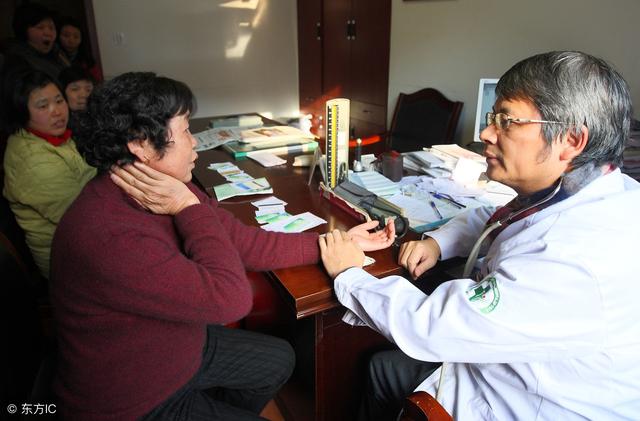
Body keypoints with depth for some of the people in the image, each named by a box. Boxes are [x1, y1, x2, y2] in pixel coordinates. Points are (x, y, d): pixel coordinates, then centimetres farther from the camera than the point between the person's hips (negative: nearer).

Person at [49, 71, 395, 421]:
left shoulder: (173, 189, -9)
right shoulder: (107, 236, -36)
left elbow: (246, 243, -4)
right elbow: (232, 298, -34)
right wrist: (190, 207, -28)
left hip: (179, 346, 8)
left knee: (279, 360, 19)